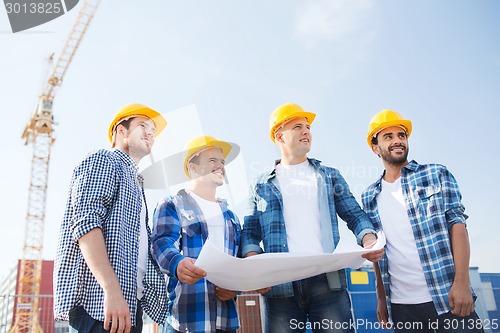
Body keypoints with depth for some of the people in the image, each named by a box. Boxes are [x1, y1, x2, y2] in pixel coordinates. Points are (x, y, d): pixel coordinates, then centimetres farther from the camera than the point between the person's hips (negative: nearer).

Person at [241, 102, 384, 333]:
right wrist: (253, 259, -9)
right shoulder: (261, 186, 14)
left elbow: (354, 215, 13)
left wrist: (369, 239, -8)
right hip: (280, 285, 0)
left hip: (328, 280, 1)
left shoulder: (329, 176, 17)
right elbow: (250, 233, 11)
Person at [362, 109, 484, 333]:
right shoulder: (369, 197, 9)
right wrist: (381, 298, 9)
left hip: (448, 296, -2)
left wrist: (462, 282, -14)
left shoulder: (436, 174, 3)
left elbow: (457, 223, -4)